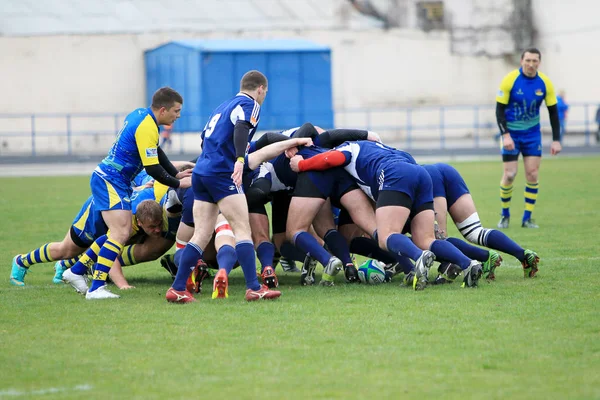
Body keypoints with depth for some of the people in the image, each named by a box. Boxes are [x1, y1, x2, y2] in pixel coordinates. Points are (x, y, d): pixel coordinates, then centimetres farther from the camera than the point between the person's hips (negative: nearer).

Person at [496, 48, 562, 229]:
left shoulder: (545, 83, -7)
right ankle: (505, 215, 14)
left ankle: (527, 218, 6)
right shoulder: (510, 80, -15)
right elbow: (500, 109, -13)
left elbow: (553, 111, 1)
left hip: (532, 133, 3)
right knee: (509, 175, -6)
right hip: (511, 133, -3)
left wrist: (556, 140, -3)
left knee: (532, 174, -4)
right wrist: (505, 135, -23)